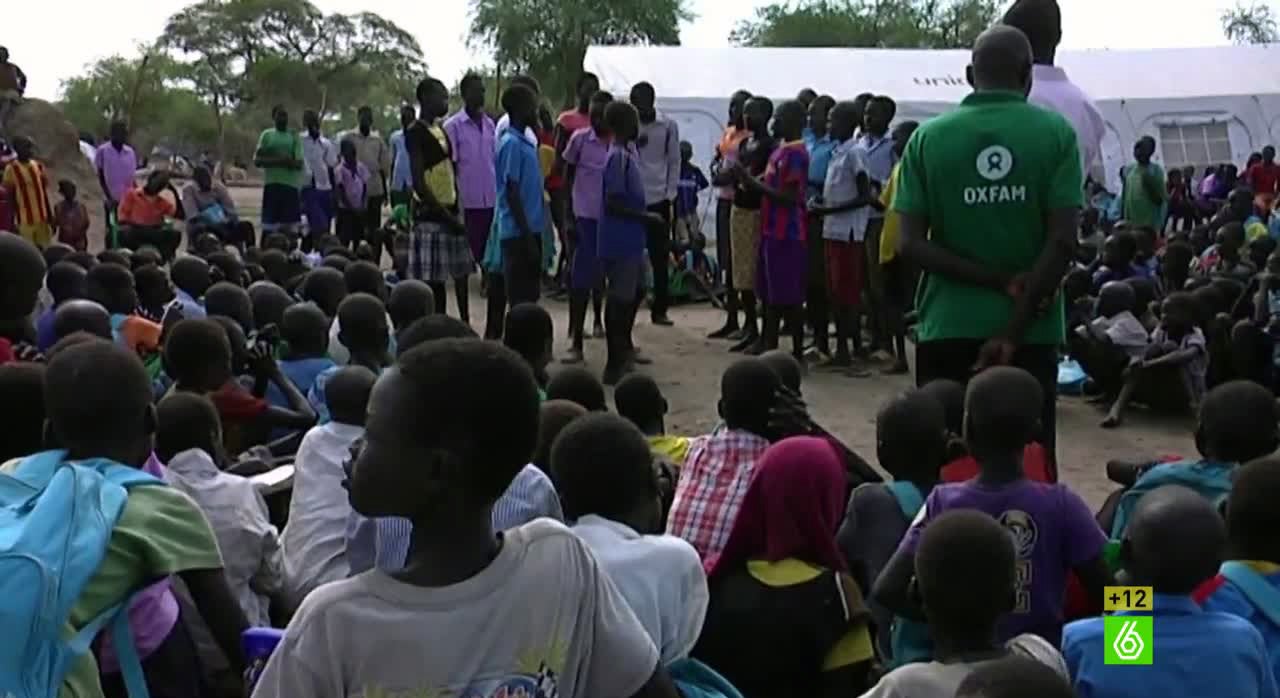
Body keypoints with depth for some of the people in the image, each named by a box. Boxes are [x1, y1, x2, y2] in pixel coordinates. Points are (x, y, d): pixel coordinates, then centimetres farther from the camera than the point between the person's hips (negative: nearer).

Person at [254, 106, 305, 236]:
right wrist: (277, 160, -13)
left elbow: (299, 163, -1)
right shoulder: (267, 135, 7)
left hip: (291, 185, 1)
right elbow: (257, 161, 0)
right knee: (268, 226, -3)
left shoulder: (294, 136, 8)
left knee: (288, 227, 2)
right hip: (272, 184, -1)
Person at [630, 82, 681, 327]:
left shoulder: (668, 126, 2)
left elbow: (674, 161, 6)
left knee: (660, 257, 4)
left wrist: (670, 194, 0)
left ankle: (659, 309, 11)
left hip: (659, 199, 1)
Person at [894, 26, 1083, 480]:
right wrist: (1014, 329, -9)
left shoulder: (928, 137, 1)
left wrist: (1000, 282, -7)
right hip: (1029, 329, -1)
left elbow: (910, 245, -6)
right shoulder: (1056, 132, -2)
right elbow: (1062, 243, -10)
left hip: (948, 327, 1)